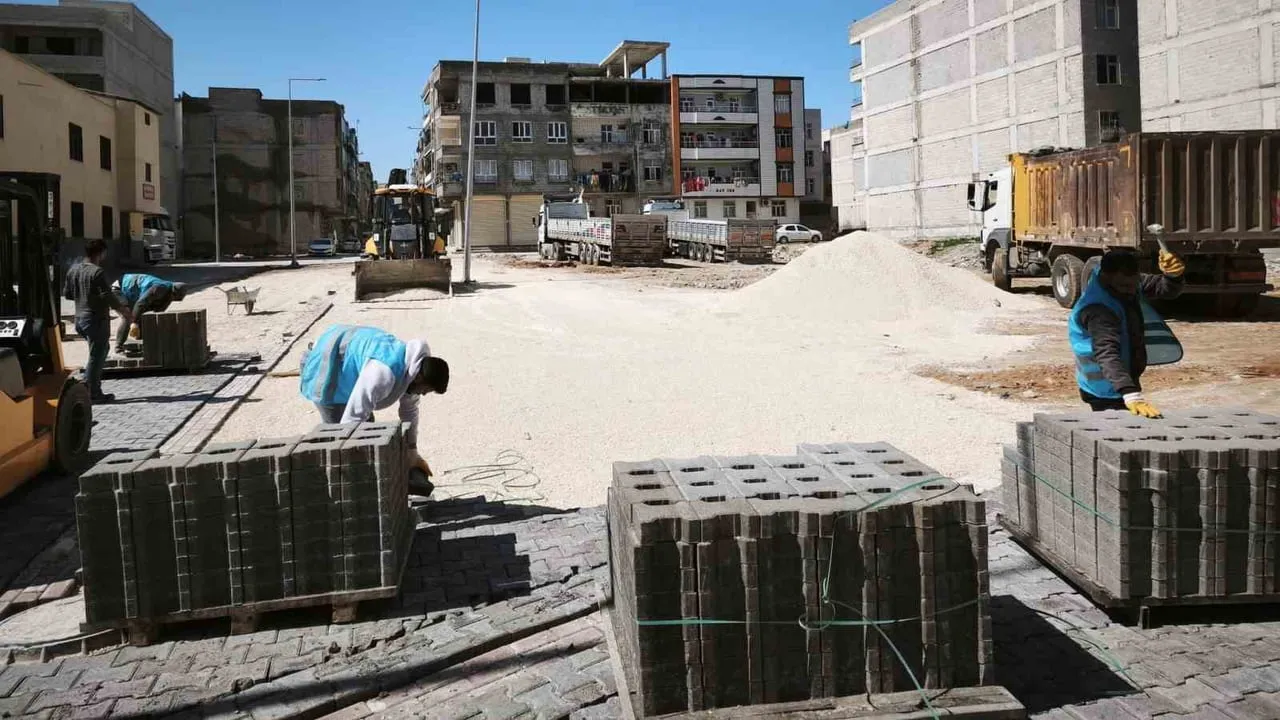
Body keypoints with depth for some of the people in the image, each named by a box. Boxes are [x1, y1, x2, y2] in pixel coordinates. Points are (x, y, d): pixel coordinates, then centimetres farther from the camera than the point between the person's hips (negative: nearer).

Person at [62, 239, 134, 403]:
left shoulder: (73, 270, 7)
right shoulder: (97, 272, -18)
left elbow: (67, 293, 15)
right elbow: (107, 296, -21)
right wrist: (124, 311, -9)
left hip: (80, 318, 8)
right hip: (96, 319, -8)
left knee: (102, 348, 23)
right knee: (96, 355, 1)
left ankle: (87, 385, 18)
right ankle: (93, 393, 6)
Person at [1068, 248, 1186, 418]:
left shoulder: (1126, 280, -7)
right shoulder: (1098, 310, -34)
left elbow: (1164, 289, -3)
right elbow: (1107, 354, -45)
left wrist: (1174, 275, -29)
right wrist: (1132, 397, -58)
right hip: (1107, 394, -9)